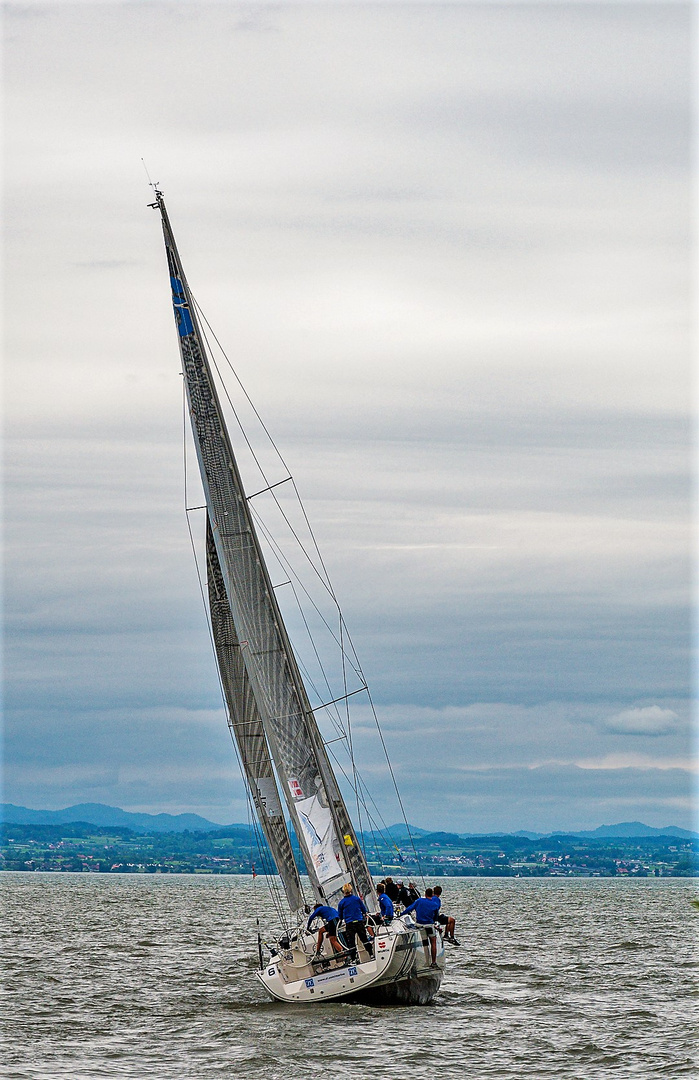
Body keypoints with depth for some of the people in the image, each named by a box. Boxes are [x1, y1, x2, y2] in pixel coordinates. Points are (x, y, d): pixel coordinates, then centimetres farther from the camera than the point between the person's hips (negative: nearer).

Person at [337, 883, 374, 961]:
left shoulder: (341, 903, -5)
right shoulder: (357, 899, -2)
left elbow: (340, 916, 4)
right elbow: (364, 910, 6)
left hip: (349, 924, -2)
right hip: (359, 922, 2)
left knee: (351, 942, 5)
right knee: (365, 939, 14)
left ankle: (355, 958, 2)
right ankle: (371, 954, 16)